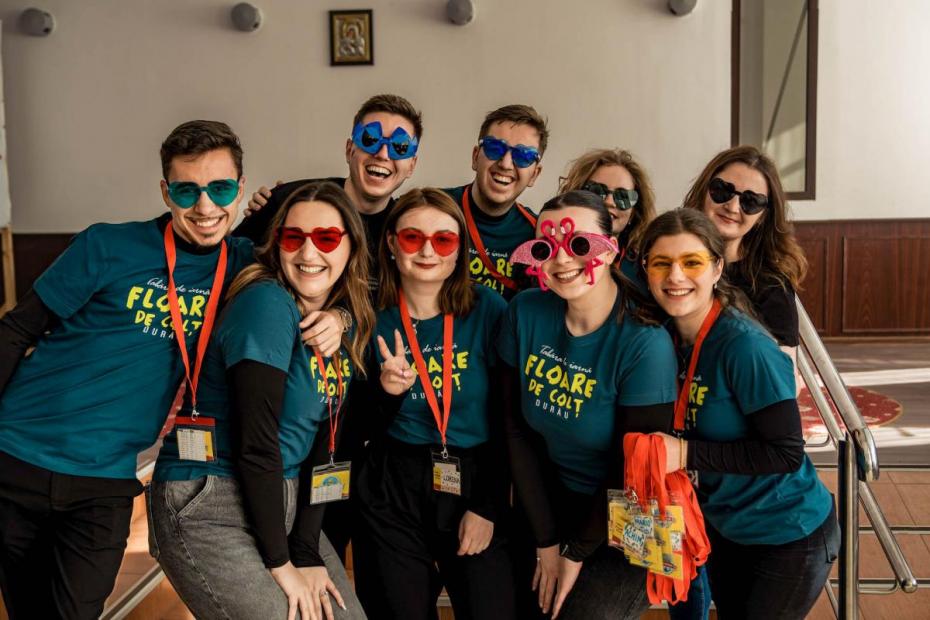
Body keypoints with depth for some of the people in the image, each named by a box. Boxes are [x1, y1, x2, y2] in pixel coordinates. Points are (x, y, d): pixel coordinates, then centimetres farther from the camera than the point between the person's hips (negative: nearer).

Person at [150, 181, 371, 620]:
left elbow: (321, 445, 4)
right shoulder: (268, 303, -18)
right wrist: (280, 564, -16)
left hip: (281, 500, 8)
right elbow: (257, 440, -20)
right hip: (207, 506, -7)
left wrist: (308, 554, -3)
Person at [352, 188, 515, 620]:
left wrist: (488, 507, -5)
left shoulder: (487, 310, -6)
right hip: (392, 493, 1)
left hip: (476, 486, 0)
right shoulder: (373, 316, -3)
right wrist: (387, 392, -19)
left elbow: (507, 417, -3)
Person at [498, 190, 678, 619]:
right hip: (553, 503, 4)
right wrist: (546, 540, -4)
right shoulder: (525, 313, -10)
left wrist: (578, 551, -8)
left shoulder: (645, 342, -23)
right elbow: (517, 428, -4)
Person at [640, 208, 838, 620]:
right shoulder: (664, 338, -6)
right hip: (722, 527, 7)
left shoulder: (745, 346, -28)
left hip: (788, 535, -6)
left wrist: (686, 454, -30)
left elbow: (786, 453, -27)